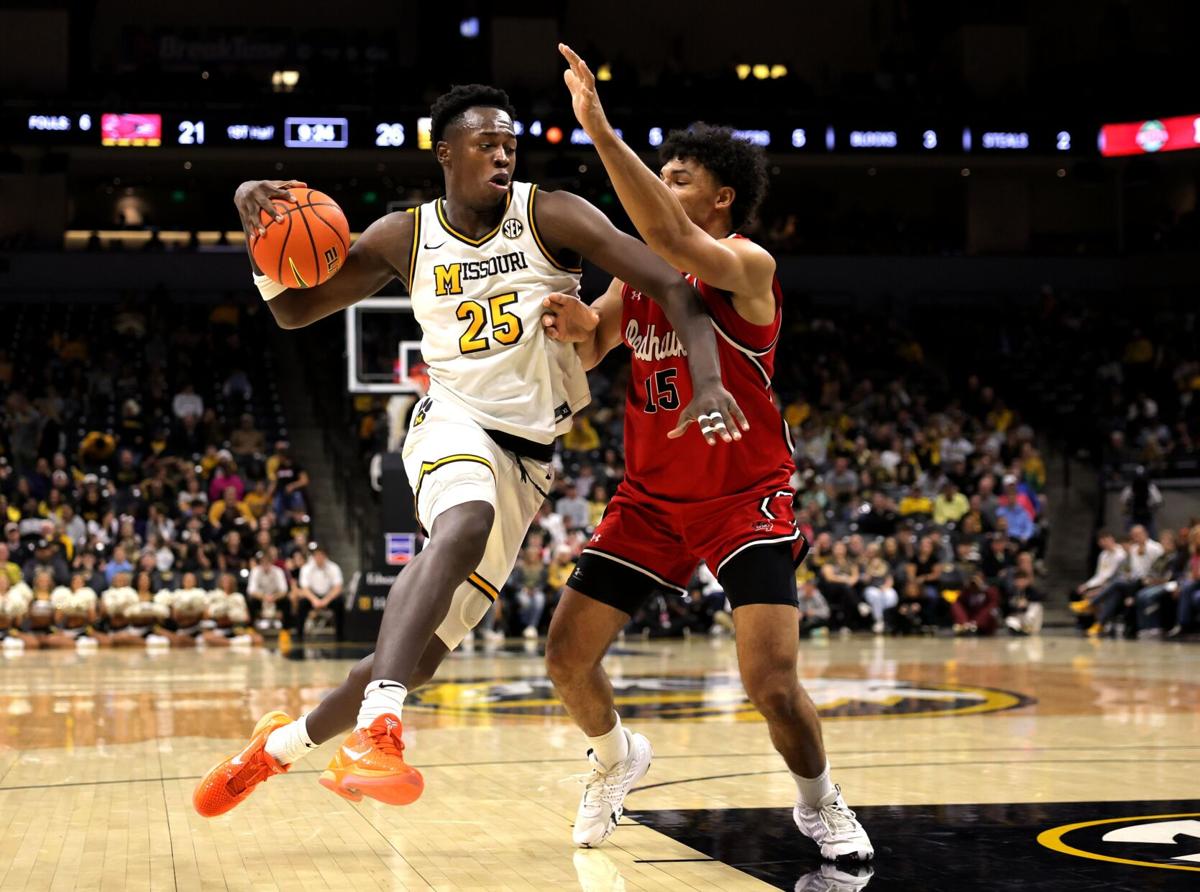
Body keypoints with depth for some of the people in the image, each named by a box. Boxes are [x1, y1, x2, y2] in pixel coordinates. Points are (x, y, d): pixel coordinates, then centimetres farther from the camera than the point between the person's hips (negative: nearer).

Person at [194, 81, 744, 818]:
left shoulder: (551, 216, -6)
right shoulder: (405, 239, 2)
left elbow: (673, 288, -13)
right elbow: (294, 309, 10)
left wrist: (709, 382, -30)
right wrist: (260, 225, -9)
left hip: (526, 457, 1)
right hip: (454, 423, -1)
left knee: (421, 654, 1)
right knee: (464, 523, -39)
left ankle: (281, 745, 25)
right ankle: (377, 732, -50)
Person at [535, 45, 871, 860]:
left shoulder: (747, 266, -18)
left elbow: (671, 238, -38)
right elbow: (590, 352, 10)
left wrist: (601, 130, -42)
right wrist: (578, 326, -14)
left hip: (745, 498, -6)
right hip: (651, 497, 6)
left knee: (772, 680, -18)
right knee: (568, 653, 2)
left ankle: (820, 804, 10)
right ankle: (616, 758, 33)